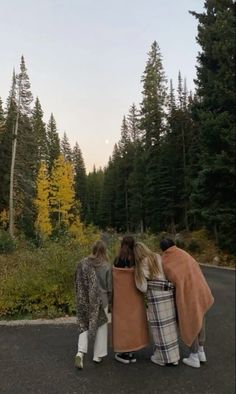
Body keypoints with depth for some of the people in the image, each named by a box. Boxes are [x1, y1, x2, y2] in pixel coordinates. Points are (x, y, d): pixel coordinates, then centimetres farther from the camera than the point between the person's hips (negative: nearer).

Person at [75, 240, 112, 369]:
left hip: (84, 300, 2)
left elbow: (77, 282, 2)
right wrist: (109, 300, 12)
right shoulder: (107, 266, -11)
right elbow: (109, 286, -5)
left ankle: (80, 352, -2)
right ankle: (98, 355, 23)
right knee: (101, 326, 15)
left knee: (84, 325, 14)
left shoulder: (83, 263, -5)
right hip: (100, 300, -1)